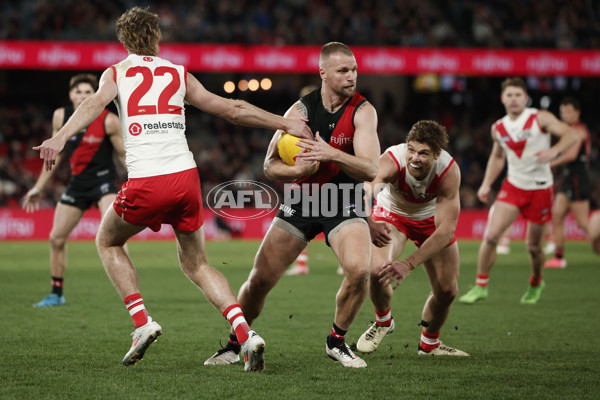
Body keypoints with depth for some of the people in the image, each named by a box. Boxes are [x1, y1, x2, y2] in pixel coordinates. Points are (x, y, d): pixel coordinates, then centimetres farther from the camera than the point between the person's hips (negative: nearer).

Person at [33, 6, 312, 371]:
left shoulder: (116, 73, 12)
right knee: (197, 263, 17)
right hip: (186, 176, 3)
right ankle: (245, 333, -3)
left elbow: (95, 103, -11)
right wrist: (287, 124, 24)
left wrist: (60, 138, -26)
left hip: (146, 183, -3)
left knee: (108, 243, 24)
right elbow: (233, 110, 17)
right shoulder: (179, 74, 18)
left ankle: (142, 322, 9)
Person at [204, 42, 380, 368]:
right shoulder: (302, 109, -8)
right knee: (260, 280, -2)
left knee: (359, 271, -25)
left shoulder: (362, 111, -12)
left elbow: (370, 170, -22)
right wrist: (296, 170, -29)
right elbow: (270, 166, -7)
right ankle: (235, 343, 23)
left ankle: (337, 341, 0)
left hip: (345, 205, -1)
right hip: (300, 201, 1)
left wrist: (333, 154, -38)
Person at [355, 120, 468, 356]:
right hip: (392, 214, -2)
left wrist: (409, 264, -48)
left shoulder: (449, 171, -34)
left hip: (431, 219, 2)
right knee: (378, 271, -27)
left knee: (447, 291, -1)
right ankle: (383, 321, 7)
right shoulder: (392, 160, -38)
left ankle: (429, 344, 30)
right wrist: (369, 223, -78)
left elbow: (446, 230, -38)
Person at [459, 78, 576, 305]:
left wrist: (554, 151, -34)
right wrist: (486, 184, 11)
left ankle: (536, 284, 36)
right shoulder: (498, 128, 5)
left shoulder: (540, 118, -8)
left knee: (533, 245, 6)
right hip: (513, 186, 3)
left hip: (540, 188, -2)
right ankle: (480, 286, -2)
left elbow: (570, 135, -14)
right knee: (490, 235, -15)